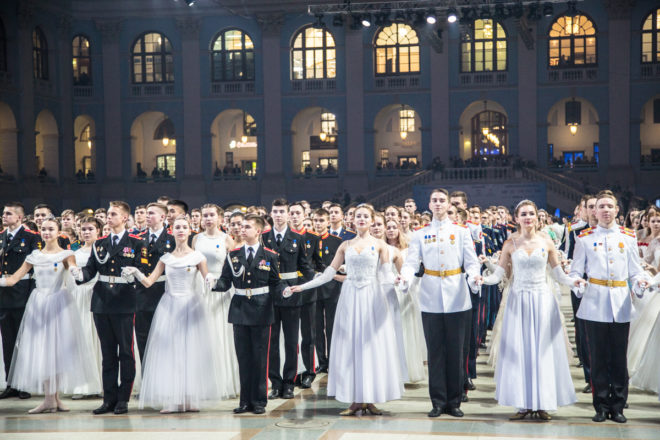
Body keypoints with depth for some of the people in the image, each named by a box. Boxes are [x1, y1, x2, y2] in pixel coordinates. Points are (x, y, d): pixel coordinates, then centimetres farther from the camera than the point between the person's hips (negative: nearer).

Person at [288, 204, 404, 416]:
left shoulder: (379, 245, 6)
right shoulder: (346, 245, 12)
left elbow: (385, 275, -1)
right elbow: (329, 273, 9)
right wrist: (301, 287, 3)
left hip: (371, 297, -2)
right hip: (350, 297, 2)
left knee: (372, 344, -3)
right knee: (350, 345, -1)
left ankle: (370, 398, 3)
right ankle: (357, 400, 3)